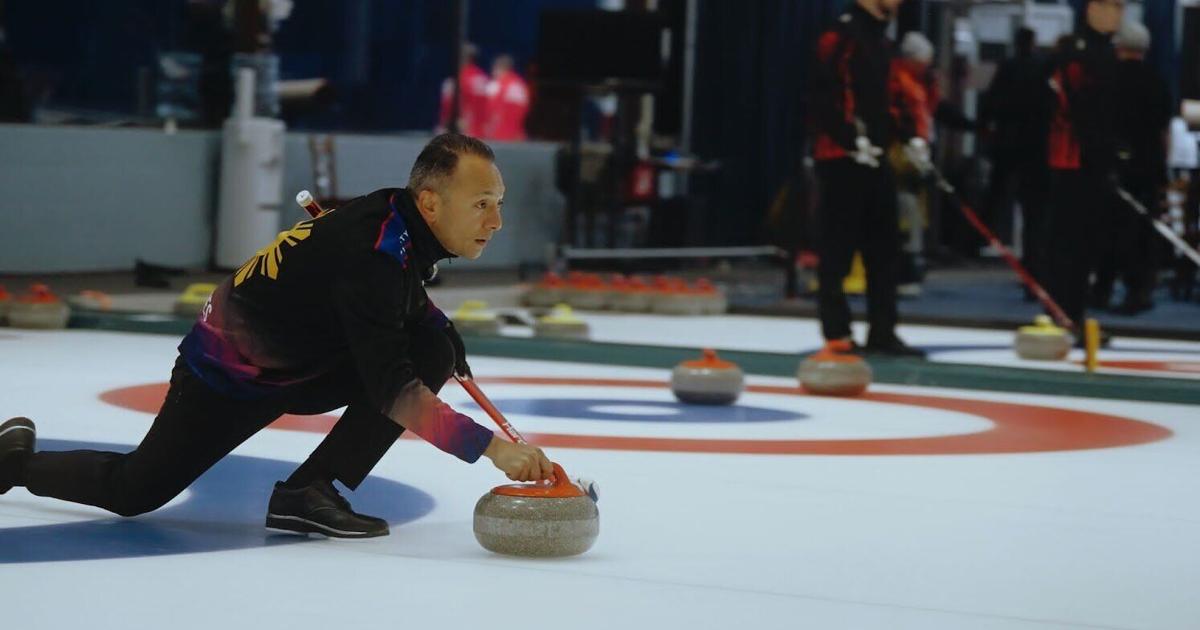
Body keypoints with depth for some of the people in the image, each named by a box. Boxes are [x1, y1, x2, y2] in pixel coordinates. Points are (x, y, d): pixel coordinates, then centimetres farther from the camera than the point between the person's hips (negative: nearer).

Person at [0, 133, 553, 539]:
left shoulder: (397, 216, -7)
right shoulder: (372, 255, -35)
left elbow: (404, 303, 20)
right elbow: (391, 389, -40)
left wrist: (439, 328, 1)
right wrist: (489, 446, -45)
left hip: (302, 364, 8)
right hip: (231, 376, -8)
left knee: (433, 354, -13)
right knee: (134, 491, 0)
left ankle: (311, 491, -10)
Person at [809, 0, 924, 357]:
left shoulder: (881, 39, 17)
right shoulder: (841, 36, -11)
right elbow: (826, 97, -18)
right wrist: (852, 140, -20)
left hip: (875, 156, 9)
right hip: (841, 157, -9)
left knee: (884, 247, 8)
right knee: (838, 247, -4)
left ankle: (882, 333, 13)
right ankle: (837, 334, 0)